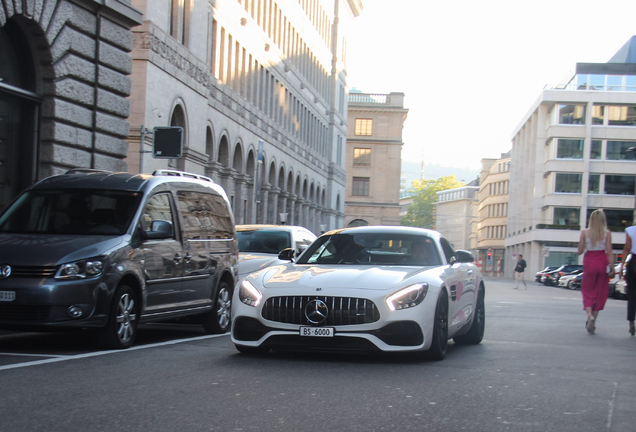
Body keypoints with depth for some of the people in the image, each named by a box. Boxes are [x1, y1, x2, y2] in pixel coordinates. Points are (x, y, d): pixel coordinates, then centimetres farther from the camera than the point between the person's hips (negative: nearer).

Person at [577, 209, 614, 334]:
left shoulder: (584, 233, -3)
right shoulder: (607, 233, -4)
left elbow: (580, 251, -1)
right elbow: (609, 253, -6)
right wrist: (612, 268, -2)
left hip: (589, 262, 0)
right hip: (602, 262, 0)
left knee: (588, 291, 10)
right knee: (600, 292, 11)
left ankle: (589, 314, -17)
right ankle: (593, 323, 12)